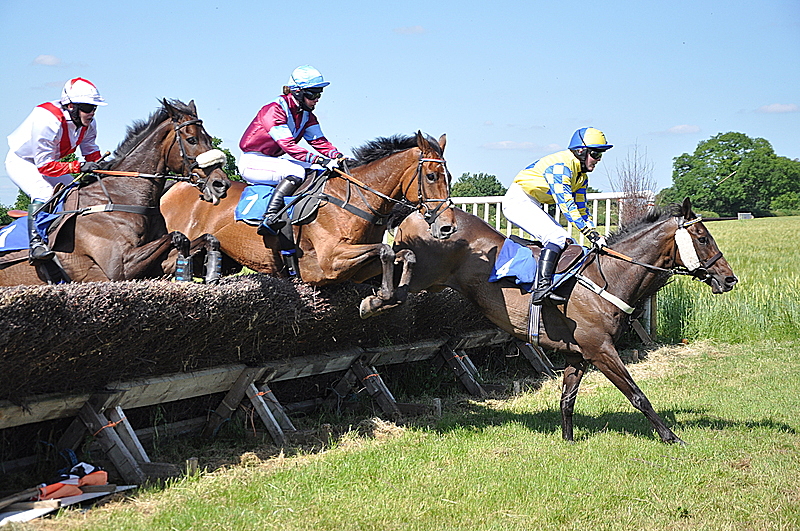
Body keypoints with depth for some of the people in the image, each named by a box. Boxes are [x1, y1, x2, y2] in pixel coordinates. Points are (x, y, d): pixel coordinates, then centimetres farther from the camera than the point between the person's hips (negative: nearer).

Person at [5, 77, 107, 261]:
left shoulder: (89, 124, -14)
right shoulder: (47, 121, -37)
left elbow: (91, 153, 2)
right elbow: (44, 165, -35)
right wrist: (78, 167, -43)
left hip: (47, 161, 8)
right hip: (21, 161, -8)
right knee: (43, 193, -32)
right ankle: (36, 243, -32)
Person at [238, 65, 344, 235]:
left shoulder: (307, 115, 5)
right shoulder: (274, 110, -22)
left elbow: (319, 141, -2)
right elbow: (288, 145, -30)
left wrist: (337, 156, -22)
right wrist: (321, 160, -37)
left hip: (272, 160, 9)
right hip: (252, 162, -9)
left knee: (319, 172, -1)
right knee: (296, 172, -32)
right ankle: (269, 218, -40)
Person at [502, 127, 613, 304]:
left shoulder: (582, 176, 9)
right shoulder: (561, 165, -23)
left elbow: (581, 209, 15)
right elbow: (566, 205, -30)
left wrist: (596, 236, 1)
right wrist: (591, 234, -33)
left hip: (533, 206, 10)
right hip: (518, 200, -10)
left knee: (567, 243, 2)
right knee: (557, 237, -26)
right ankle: (542, 289, -34)